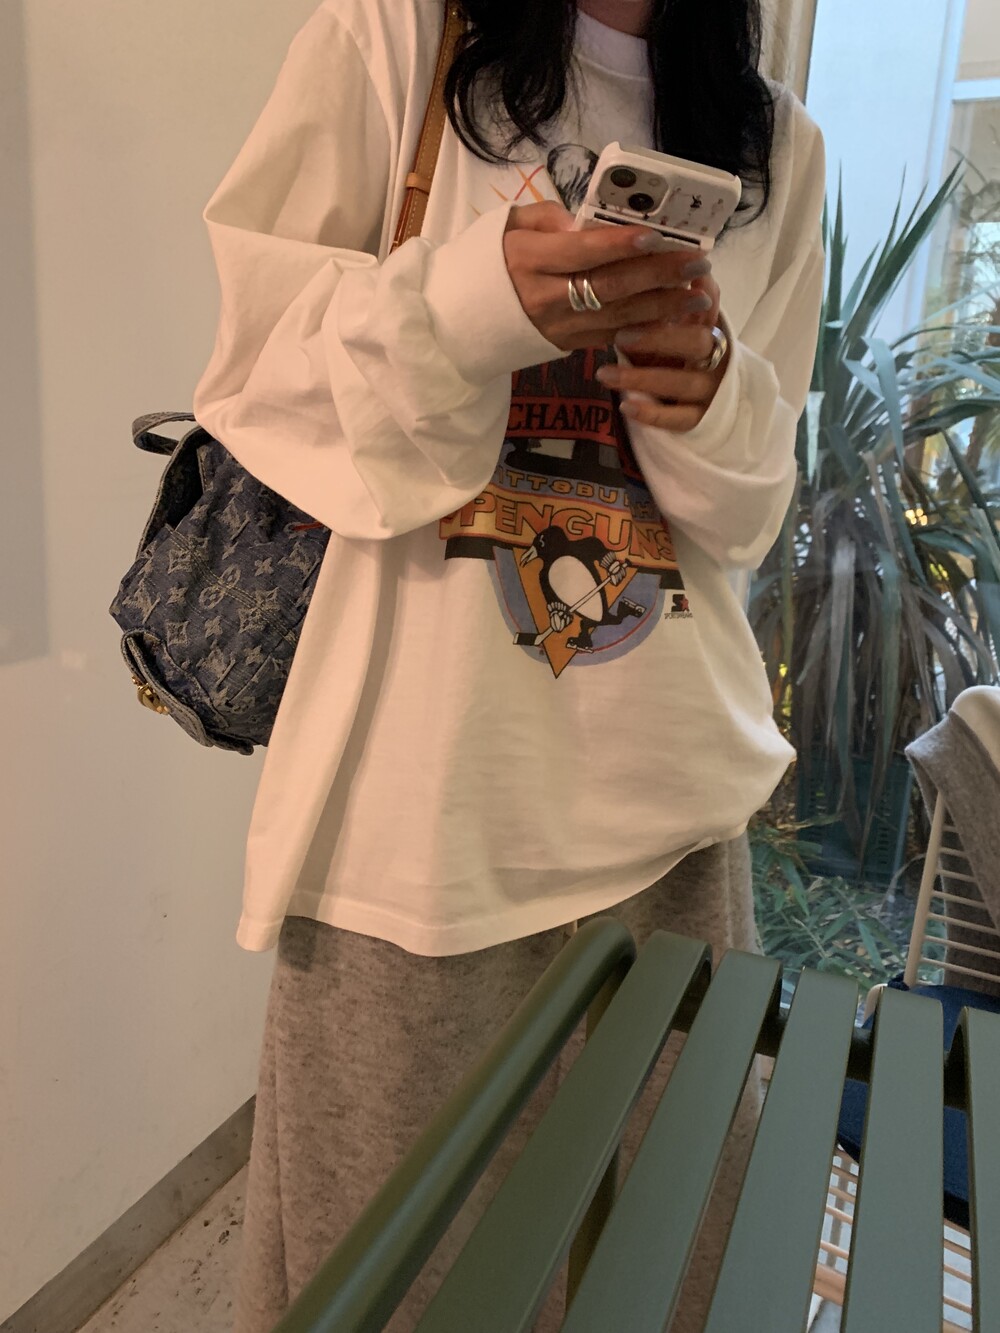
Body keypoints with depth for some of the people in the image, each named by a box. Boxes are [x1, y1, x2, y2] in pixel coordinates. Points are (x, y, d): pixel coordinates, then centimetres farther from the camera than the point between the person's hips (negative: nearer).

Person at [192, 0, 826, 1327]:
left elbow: (757, 497, 14)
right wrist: (470, 308, -20)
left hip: (669, 778, 4)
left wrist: (712, 400, -10)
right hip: (431, 771, -3)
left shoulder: (779, 145, 14)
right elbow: (256, 364, -1)